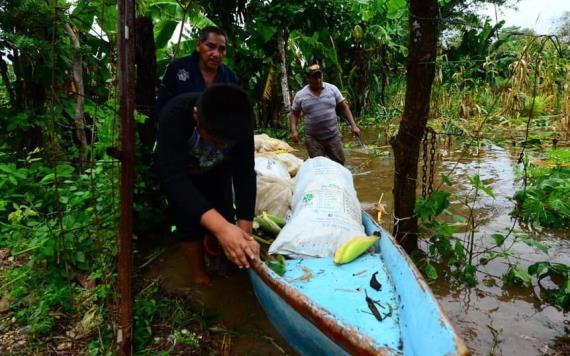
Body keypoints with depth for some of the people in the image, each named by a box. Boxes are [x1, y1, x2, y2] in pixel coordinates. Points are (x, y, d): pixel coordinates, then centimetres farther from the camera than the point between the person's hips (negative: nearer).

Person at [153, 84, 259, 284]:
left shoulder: (241, 124, -33)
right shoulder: (175, 114, -43)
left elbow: (244, 174, -30)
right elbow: (173, 177, -50)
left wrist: (245, 230, -40)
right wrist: (220, 227, -61)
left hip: (216, 170, 3)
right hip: (177, 169, -2)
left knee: (224, 217, 1)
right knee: (189, 222, -9)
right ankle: (200, 277, 13)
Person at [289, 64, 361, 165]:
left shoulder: (332, 89, 1)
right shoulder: (300, 95, -1)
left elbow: (343, 108, 4)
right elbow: (294, 114, 7)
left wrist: (353, 125, -2)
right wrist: (294, 130, -8)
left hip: (333, 136, 1)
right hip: (313, 139, -1)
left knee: (340, 164, 7)